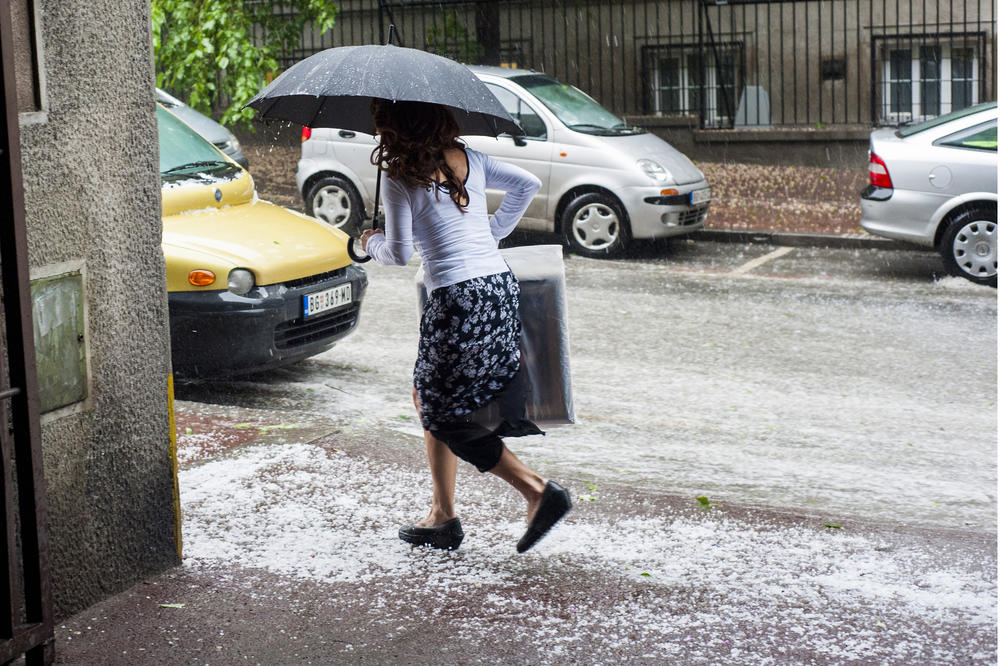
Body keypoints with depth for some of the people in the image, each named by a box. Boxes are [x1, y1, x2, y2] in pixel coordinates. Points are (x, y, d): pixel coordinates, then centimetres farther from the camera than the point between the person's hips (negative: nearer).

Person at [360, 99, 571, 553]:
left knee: (442, 413, 7)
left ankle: (539, 492, -4)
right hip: (501, 288, 8)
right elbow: (527, 184, 15)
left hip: (458, 301, -8)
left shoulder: (398, 178, -7)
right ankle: (442, 516, 23)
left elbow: (400, 253, -9)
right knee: (428, 398, 21)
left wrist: (373, 243, 13)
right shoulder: (468, 159, 10)